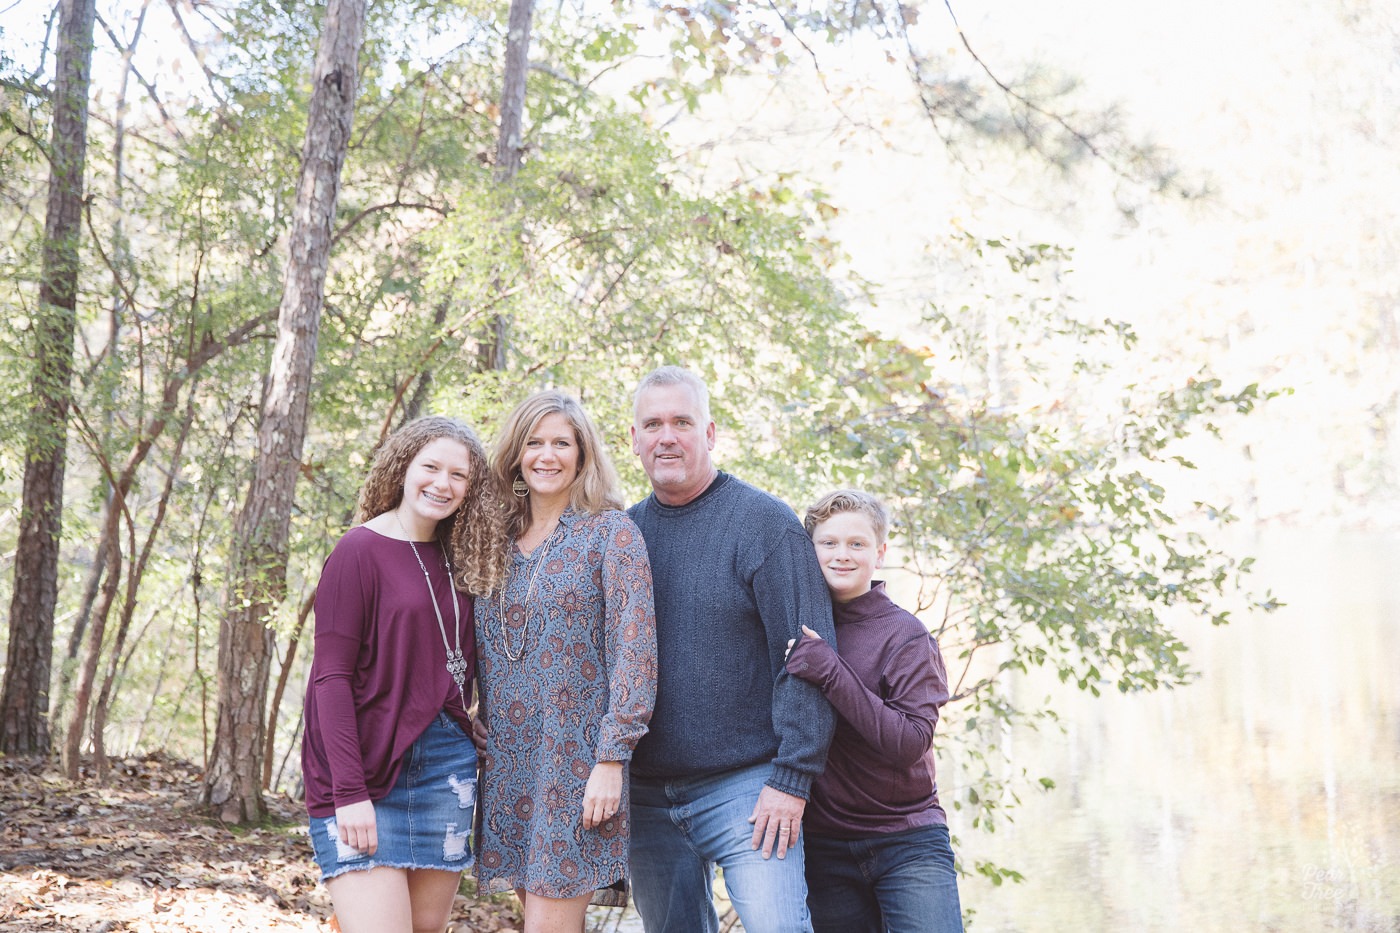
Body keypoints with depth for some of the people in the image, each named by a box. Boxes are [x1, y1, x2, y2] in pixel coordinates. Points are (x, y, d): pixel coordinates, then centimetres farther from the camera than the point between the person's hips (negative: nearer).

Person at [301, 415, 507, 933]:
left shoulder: (456, 560, 11)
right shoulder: (360, 550, -7)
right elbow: (331, 677, -11)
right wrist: (349, 791, -18)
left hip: (446, 767, 6)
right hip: (369, 773, -6)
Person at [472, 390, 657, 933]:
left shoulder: (610, 532, -4)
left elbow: (634, 648, -11)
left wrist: (612, 759, -17)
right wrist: (477, 746, 9)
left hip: (576, 760, -5)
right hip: (507, 763, 5)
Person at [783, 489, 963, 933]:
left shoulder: (904, 635, -7)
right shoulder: (798, 627, 6)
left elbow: (910, 743, -18)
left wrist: (831, 673, -24)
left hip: (905, 842, -3)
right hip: (824, 848, 4)